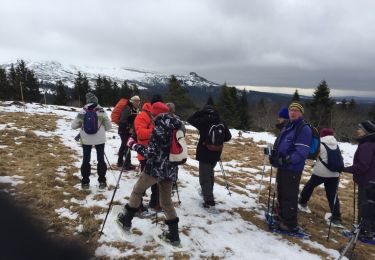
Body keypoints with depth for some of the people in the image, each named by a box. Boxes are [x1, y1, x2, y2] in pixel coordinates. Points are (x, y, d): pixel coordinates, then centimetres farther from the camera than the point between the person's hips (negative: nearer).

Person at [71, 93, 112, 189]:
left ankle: (85, 182, 17)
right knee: (101, 159, 11)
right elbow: (109, 126, 1)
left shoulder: (82, 112, -7)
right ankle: (102, 181, 16)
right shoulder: (101, 111, -7)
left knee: (86, 160, 12)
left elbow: (73, 125, -1)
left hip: (86, 140, 0)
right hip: (99, 139, 0)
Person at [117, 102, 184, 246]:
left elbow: (151, 153, -21)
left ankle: (126, 220, 32)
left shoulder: (159, 129, -17)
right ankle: (174, 235, 19)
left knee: (137, 191, 18)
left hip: (156, 168, -7)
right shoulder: (177, 127, 5)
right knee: (166, 202, 18)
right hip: (171, 169, 7)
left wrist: (133, 145, -11)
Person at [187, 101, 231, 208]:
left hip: (205, 153, -6)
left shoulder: (204, 121, -16)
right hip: (216, 154, 6)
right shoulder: (221, 123, -1)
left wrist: (201, 112, -3)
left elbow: (190, 119, -5)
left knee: (205, 177, 0)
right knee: (210, 173, 25)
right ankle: (208, 193, 39)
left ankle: (209, 200, -4)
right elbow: (228, 137, 5)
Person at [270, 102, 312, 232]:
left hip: (292, 169, -9)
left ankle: (291, 224, 12)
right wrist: (274, 155, 9)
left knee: (290, 196, -1)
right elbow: (279, 144, 25)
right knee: (281, 193, 20)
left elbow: (301, 152, -22)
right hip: (282, 167, 9)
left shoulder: (304, 129, -13)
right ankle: (281, 217, 37)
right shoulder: (287, 127, 16)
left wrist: (287, 160, -27)